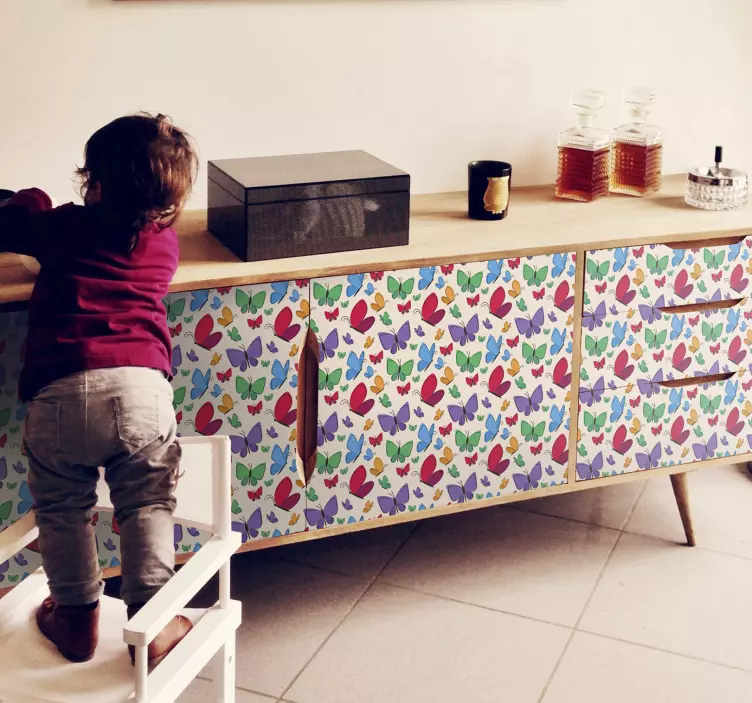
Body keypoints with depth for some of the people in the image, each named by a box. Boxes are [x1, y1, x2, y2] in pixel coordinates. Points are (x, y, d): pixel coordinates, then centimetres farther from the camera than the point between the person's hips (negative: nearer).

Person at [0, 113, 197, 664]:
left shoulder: (65, 227, 9)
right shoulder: (164, 245, 16)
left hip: (60, 393, -1)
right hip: (141, 387, 1)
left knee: (63, 513, 16)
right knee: (148, 507, 14)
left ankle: (78, 620, 26)